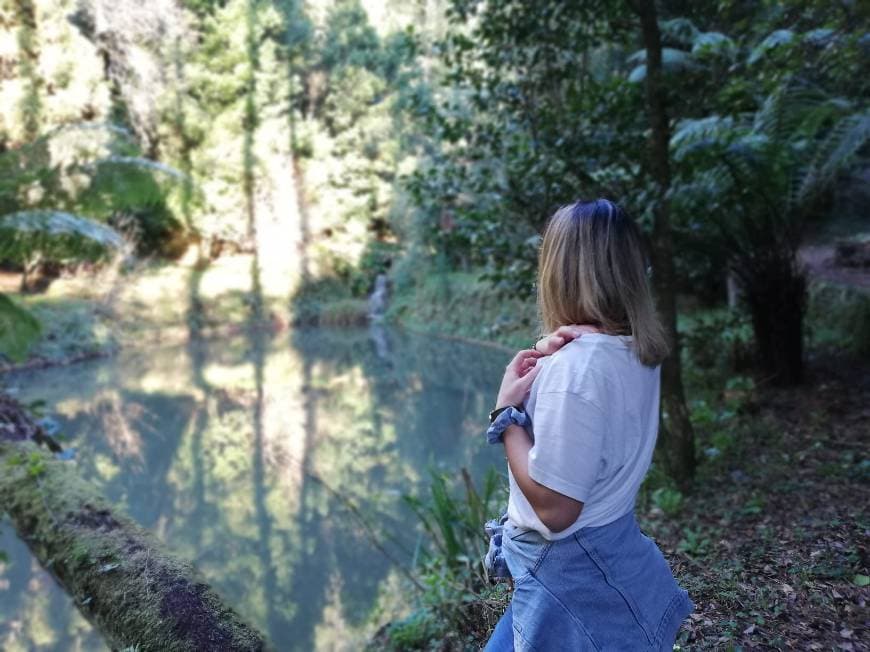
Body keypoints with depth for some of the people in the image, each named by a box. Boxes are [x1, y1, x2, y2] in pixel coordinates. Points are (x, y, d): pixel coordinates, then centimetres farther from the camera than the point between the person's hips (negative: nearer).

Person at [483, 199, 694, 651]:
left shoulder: (575, 365, -29)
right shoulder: (638, 349, -2)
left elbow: (555, 507, -27)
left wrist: (506, 411, -19)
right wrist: (549, 353, -8)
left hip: (571, 575, -8)